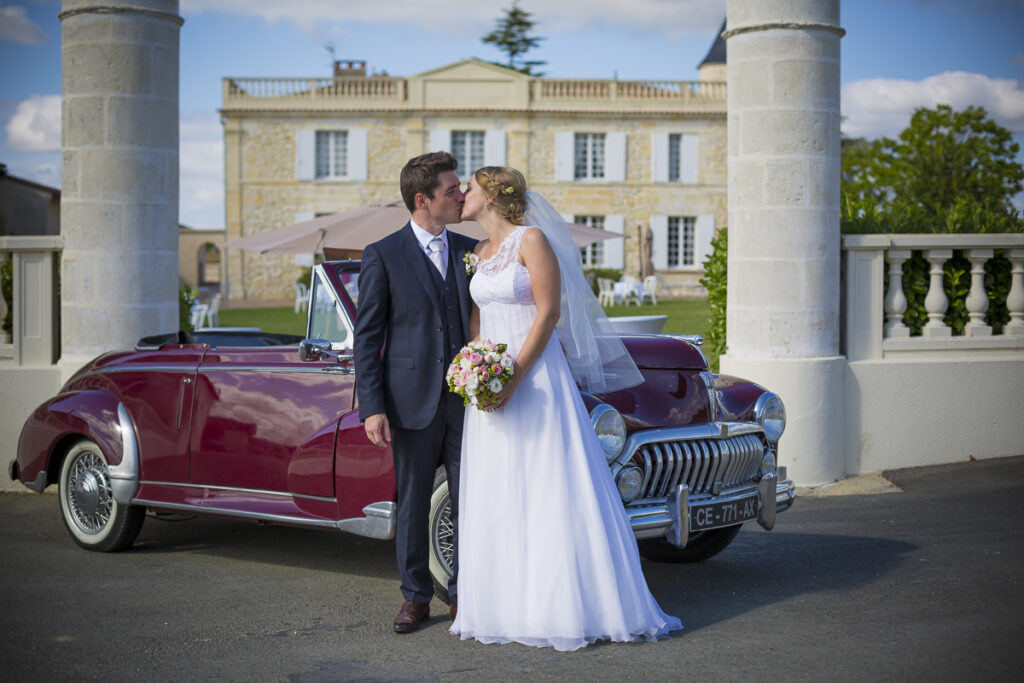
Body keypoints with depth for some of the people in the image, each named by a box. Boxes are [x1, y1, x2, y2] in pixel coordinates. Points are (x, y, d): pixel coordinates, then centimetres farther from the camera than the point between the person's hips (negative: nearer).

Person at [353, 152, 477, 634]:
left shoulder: (471, 251, 9)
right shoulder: (382, 257, -2)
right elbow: (367, 338, -3)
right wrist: (371, 408, -10)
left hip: (467, 397, 3)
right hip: (413, 400, -3)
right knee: (413, 502, 7)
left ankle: (464, 594, 19)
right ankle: (416, 597, 20)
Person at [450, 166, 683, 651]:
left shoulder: (533, 240, -9)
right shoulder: (480, 252, 13)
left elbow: (549, 311, -14)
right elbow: (476, 316, 15)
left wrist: (515, 377, -19)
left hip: (536, 375, -7)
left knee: (551, 492, -5)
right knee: (496, 496, 5)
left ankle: (568, 605, 2)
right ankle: (507, 601, 12)